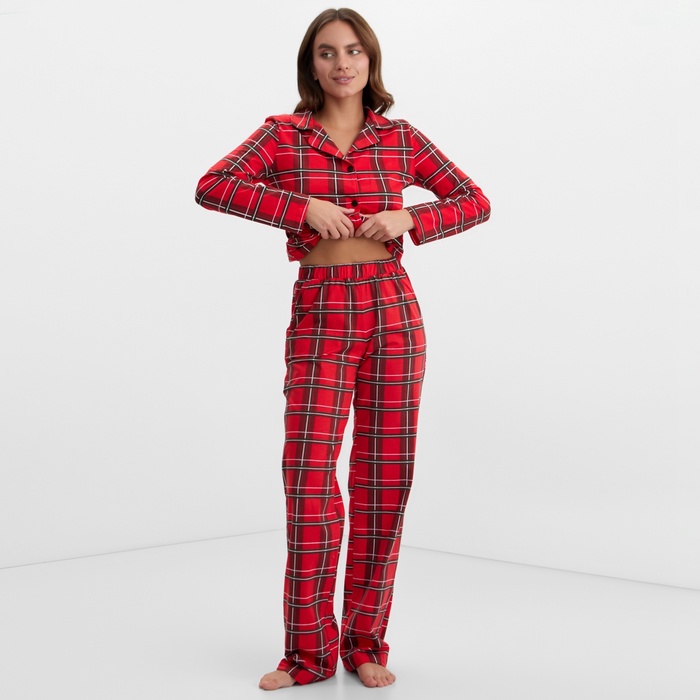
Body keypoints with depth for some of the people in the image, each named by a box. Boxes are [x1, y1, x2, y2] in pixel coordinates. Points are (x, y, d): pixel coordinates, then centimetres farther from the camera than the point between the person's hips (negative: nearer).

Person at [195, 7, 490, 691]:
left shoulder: (400, 138, 8)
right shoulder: (283, 133, 4)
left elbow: (474, 200, 11)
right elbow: (212, 187, -9)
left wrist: (409, 219, -6)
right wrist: (303, 207, -18)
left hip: (391, 308, 2)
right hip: (319, 311, -1)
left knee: (385, 473, 2)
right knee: (309, 471, -8)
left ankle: (365, 642, 13)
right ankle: (308, 651, 4)